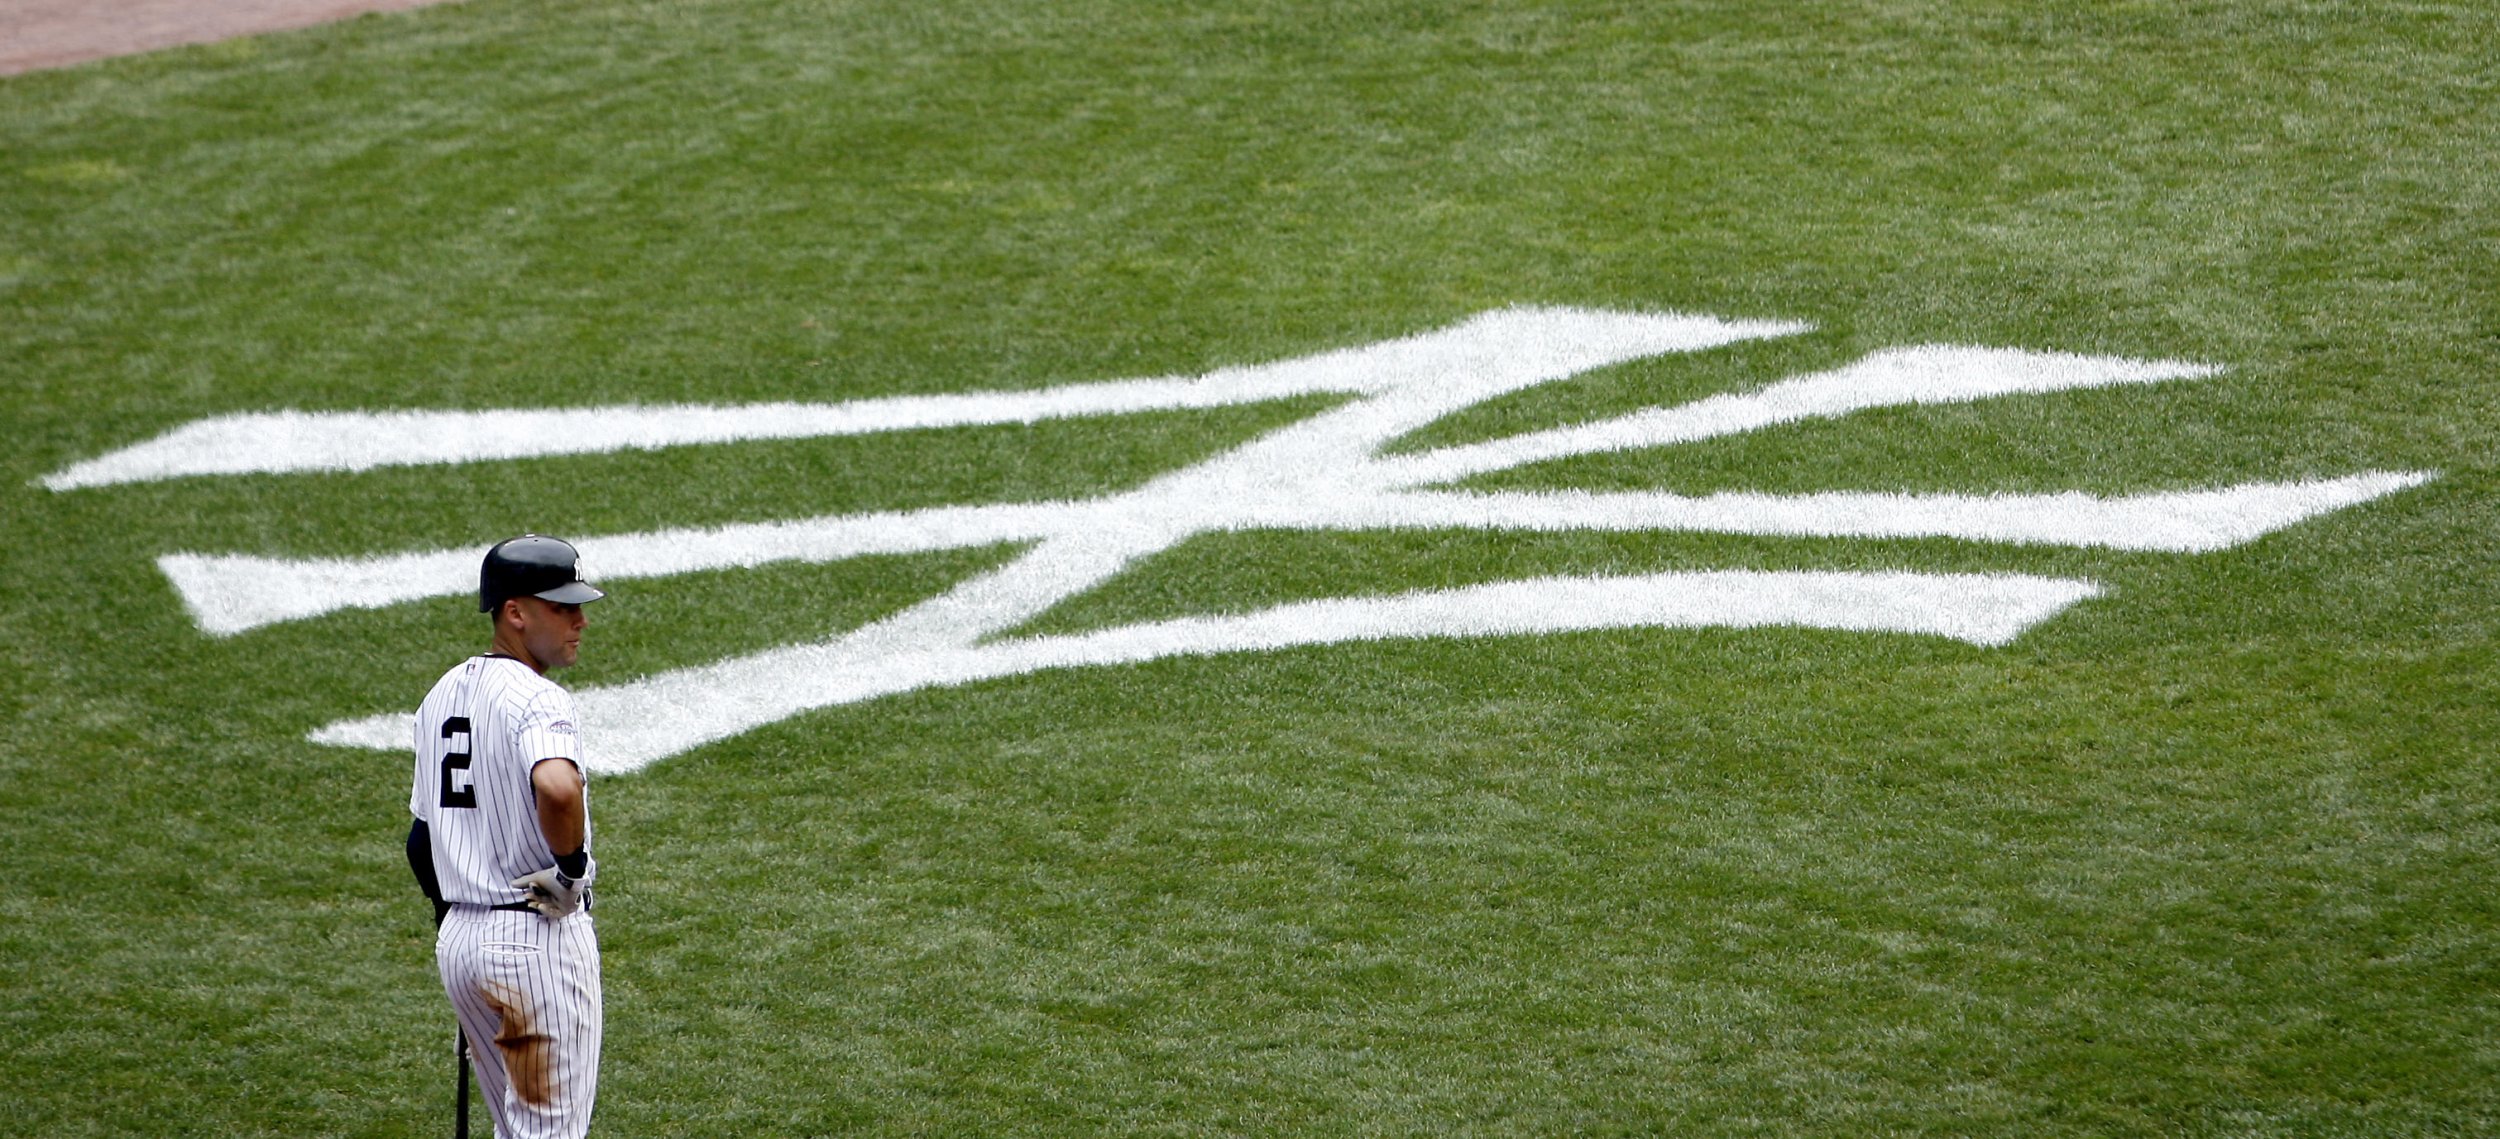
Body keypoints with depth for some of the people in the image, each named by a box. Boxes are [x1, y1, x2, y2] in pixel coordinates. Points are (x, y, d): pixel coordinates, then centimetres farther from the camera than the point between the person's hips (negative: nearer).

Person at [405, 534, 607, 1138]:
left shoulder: (442, 695, 12)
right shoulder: (537, 700, -16)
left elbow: (421, 831, 19)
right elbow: (558, 788, -37)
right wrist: (571, 867, -21)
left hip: (457, 936, 9)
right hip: (540, 938, -9)